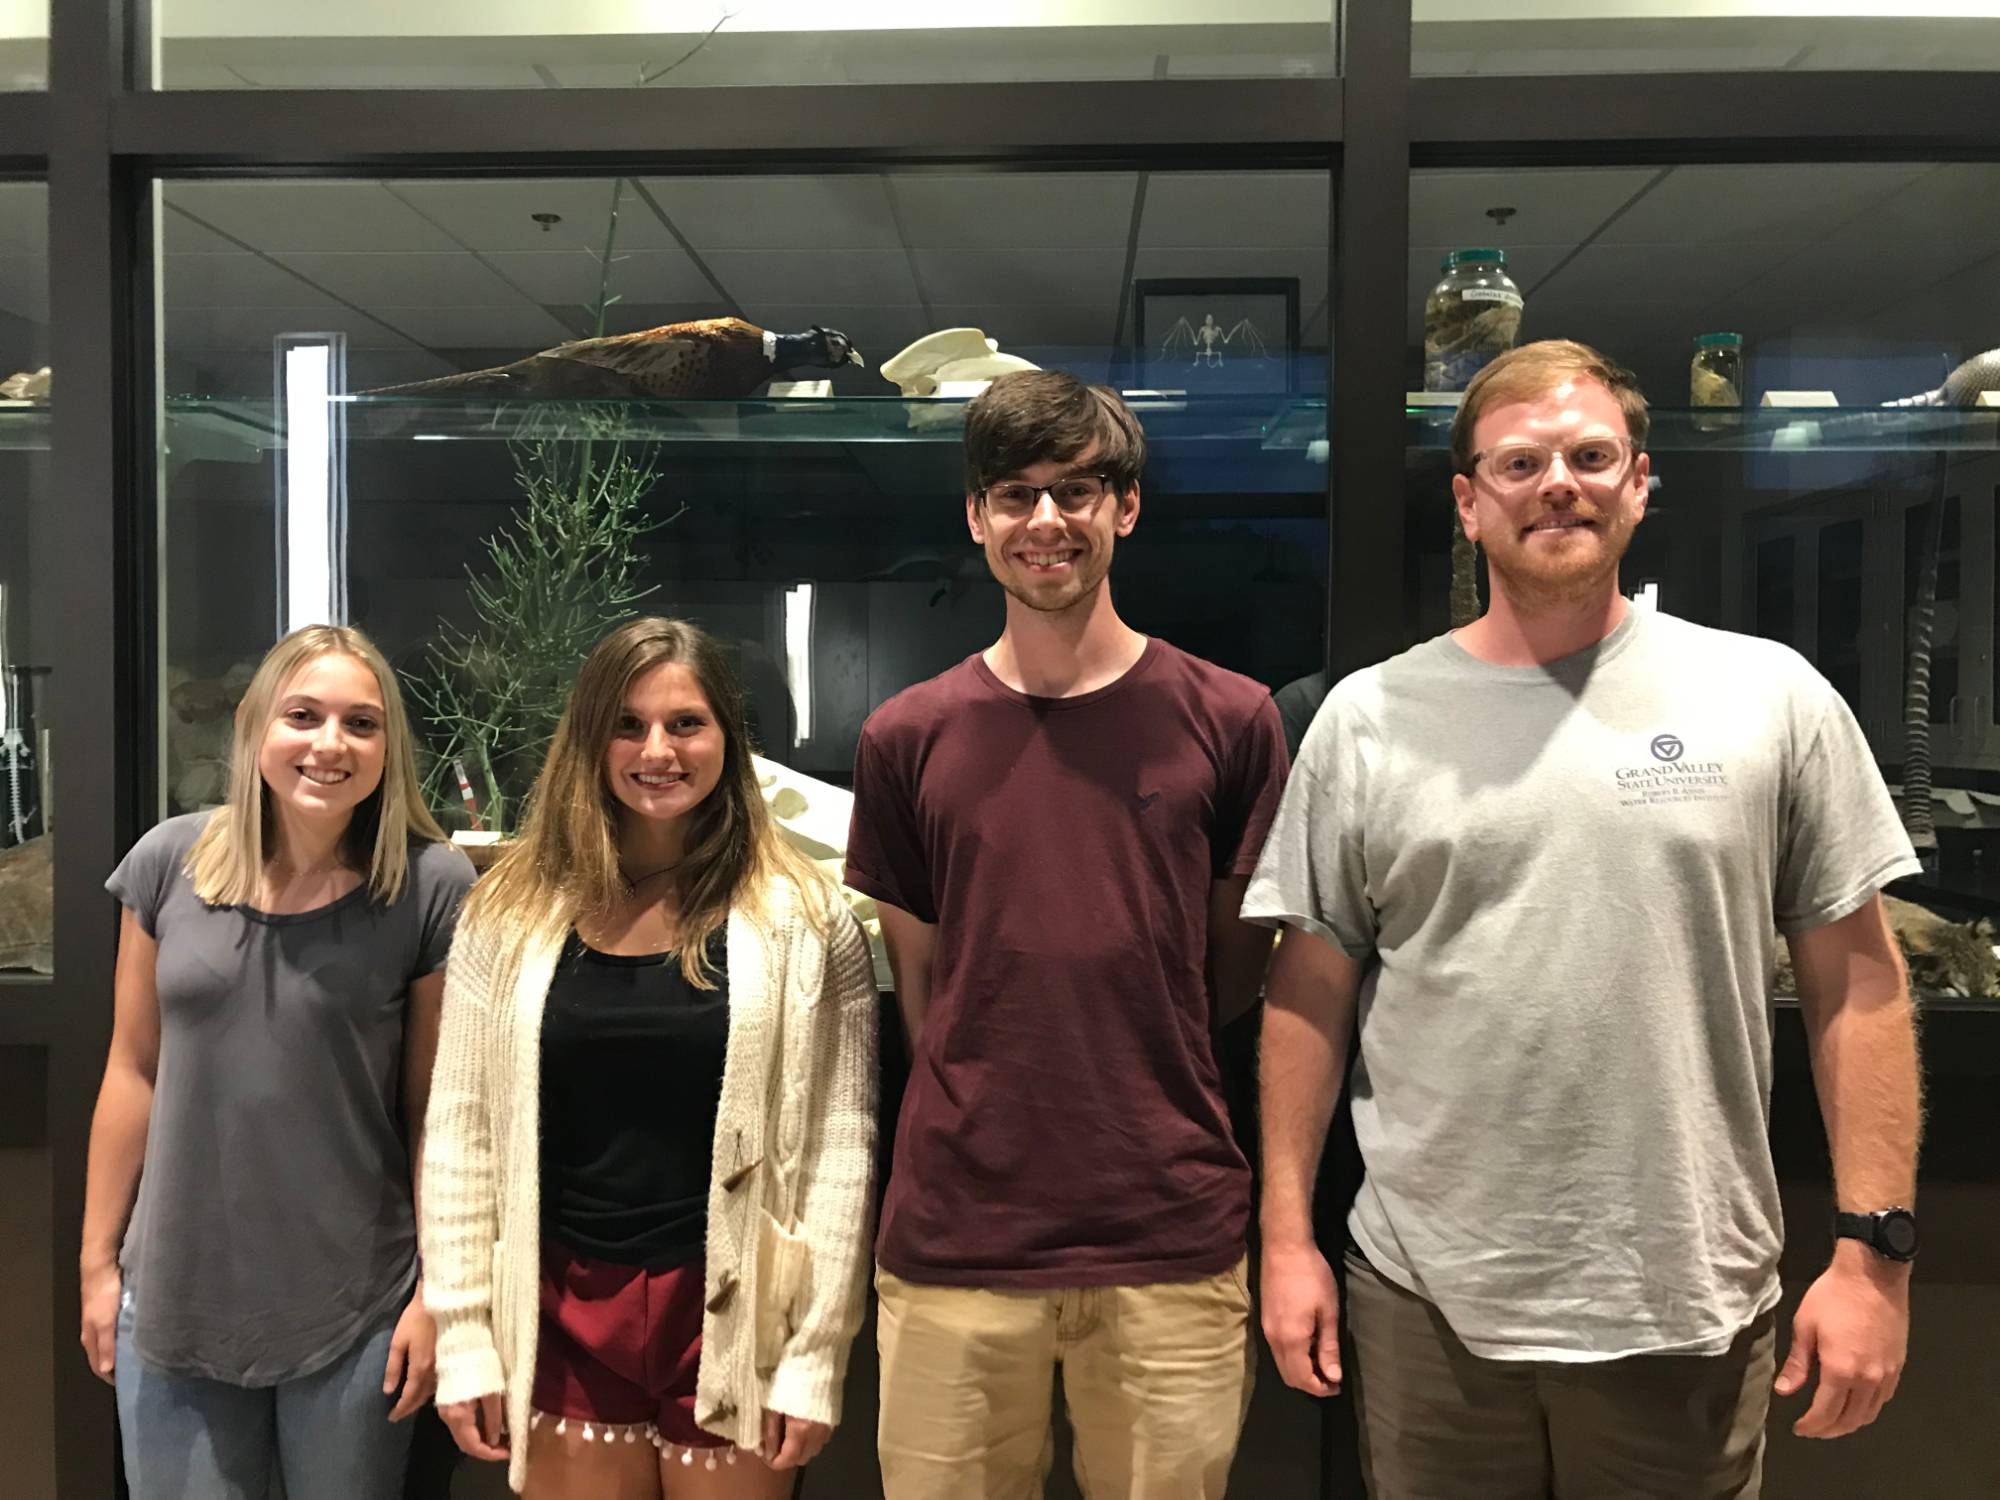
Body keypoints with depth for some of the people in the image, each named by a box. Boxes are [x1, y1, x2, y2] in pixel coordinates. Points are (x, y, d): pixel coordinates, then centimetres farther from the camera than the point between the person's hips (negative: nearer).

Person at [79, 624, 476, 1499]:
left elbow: (438, 1105, -7)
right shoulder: (169, 862, -4)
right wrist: (99, 1257, 8)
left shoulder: (432, 886, -12)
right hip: (176, 1301, 3)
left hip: (356, 1312, -2)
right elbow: (134, 1071, 4)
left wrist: (437, 1291, -6)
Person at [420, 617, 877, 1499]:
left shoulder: (802, 918, -6)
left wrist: (817, 1354, -7)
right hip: (561, 1312, 2)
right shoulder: (512, 911, 1)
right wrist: (464, 1336, 1)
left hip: (733, 1317, -2)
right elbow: (460, 1134, 3)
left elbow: (839, 1146, -5)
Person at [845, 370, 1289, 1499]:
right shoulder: (907, 738, 2)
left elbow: (1242, 962, 8)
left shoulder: (1228, 719, -1)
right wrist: (991, 1122, 3)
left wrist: (1131, 1085, 3)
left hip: (1173, 1245, 0)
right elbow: (921, 985, 8)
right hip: (955, 1241, 1)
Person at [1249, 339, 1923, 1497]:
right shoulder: (1367, 718, -1)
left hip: (1692, 1309, 0)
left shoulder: (1772, 698, -1)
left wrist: (1877, 1246, -4)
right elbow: (1312, 989, 1)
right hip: (1427, 1299, 1)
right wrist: (1287, 1234, 0)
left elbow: (1856, 981, 1)